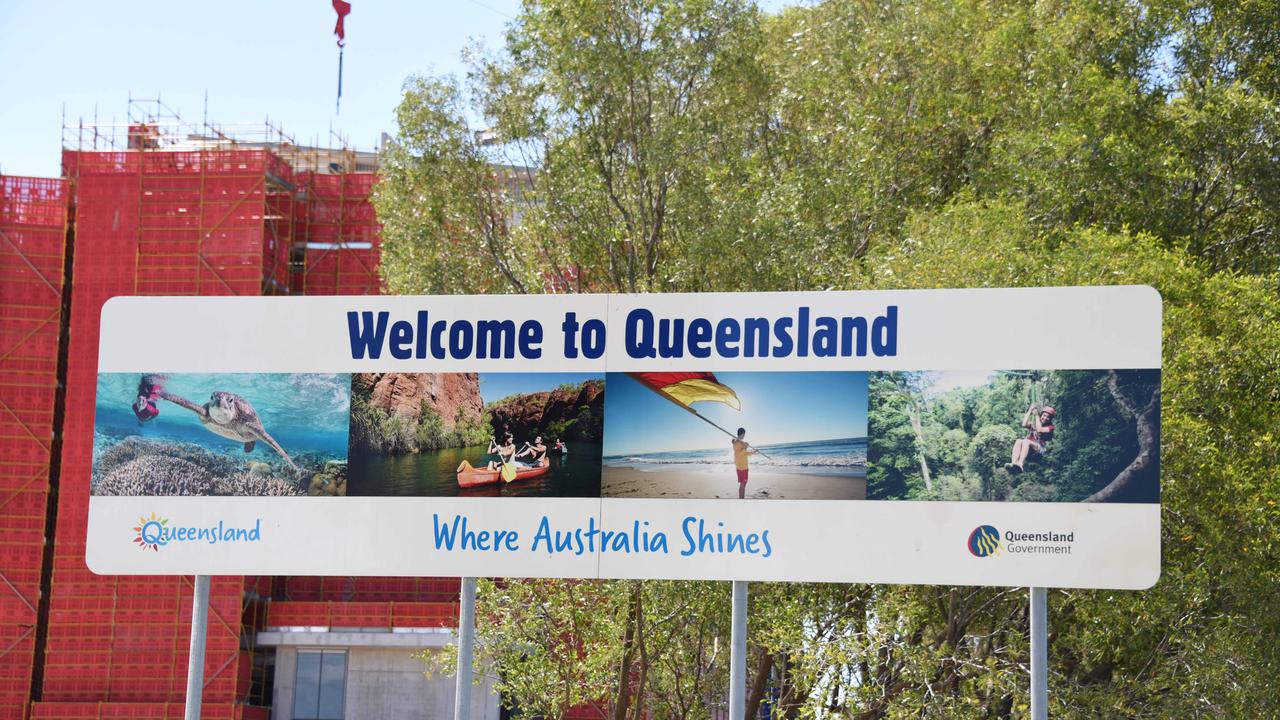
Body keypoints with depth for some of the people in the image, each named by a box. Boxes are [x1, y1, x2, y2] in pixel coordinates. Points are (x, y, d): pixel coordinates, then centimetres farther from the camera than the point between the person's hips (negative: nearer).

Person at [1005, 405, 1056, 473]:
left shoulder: (1050, 427, 8)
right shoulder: (1034, 423, 23)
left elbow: (1039, 430, -10)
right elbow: (1024, 424, 4)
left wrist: (1036, 416, 0)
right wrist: (1030, 410, 7)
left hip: (1040, 449, -5)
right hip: (1028, 447, 5)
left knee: (1026, 441, -34)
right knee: (1018, 441, -28)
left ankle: (1020, 464, -58)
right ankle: (1013, 463, -52)